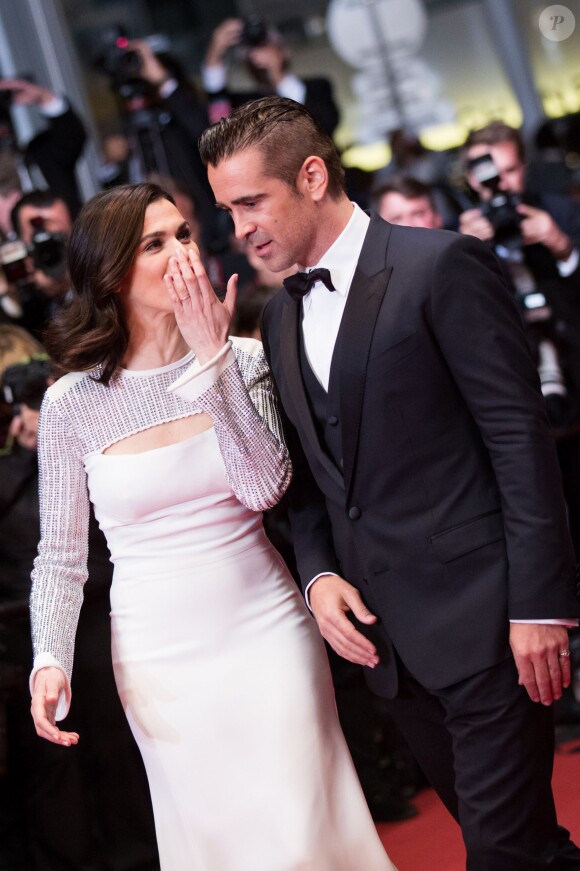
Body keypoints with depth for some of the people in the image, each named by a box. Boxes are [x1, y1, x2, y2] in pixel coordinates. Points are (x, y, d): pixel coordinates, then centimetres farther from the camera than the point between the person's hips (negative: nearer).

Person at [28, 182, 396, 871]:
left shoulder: (244, 360, -2)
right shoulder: (72, 403, -4)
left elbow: (264, 488, -17)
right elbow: (61, 555, 1)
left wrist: (212, 358, -19)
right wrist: (50, 660, -15)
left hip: (266, 630, 0)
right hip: (159, 658, 0)